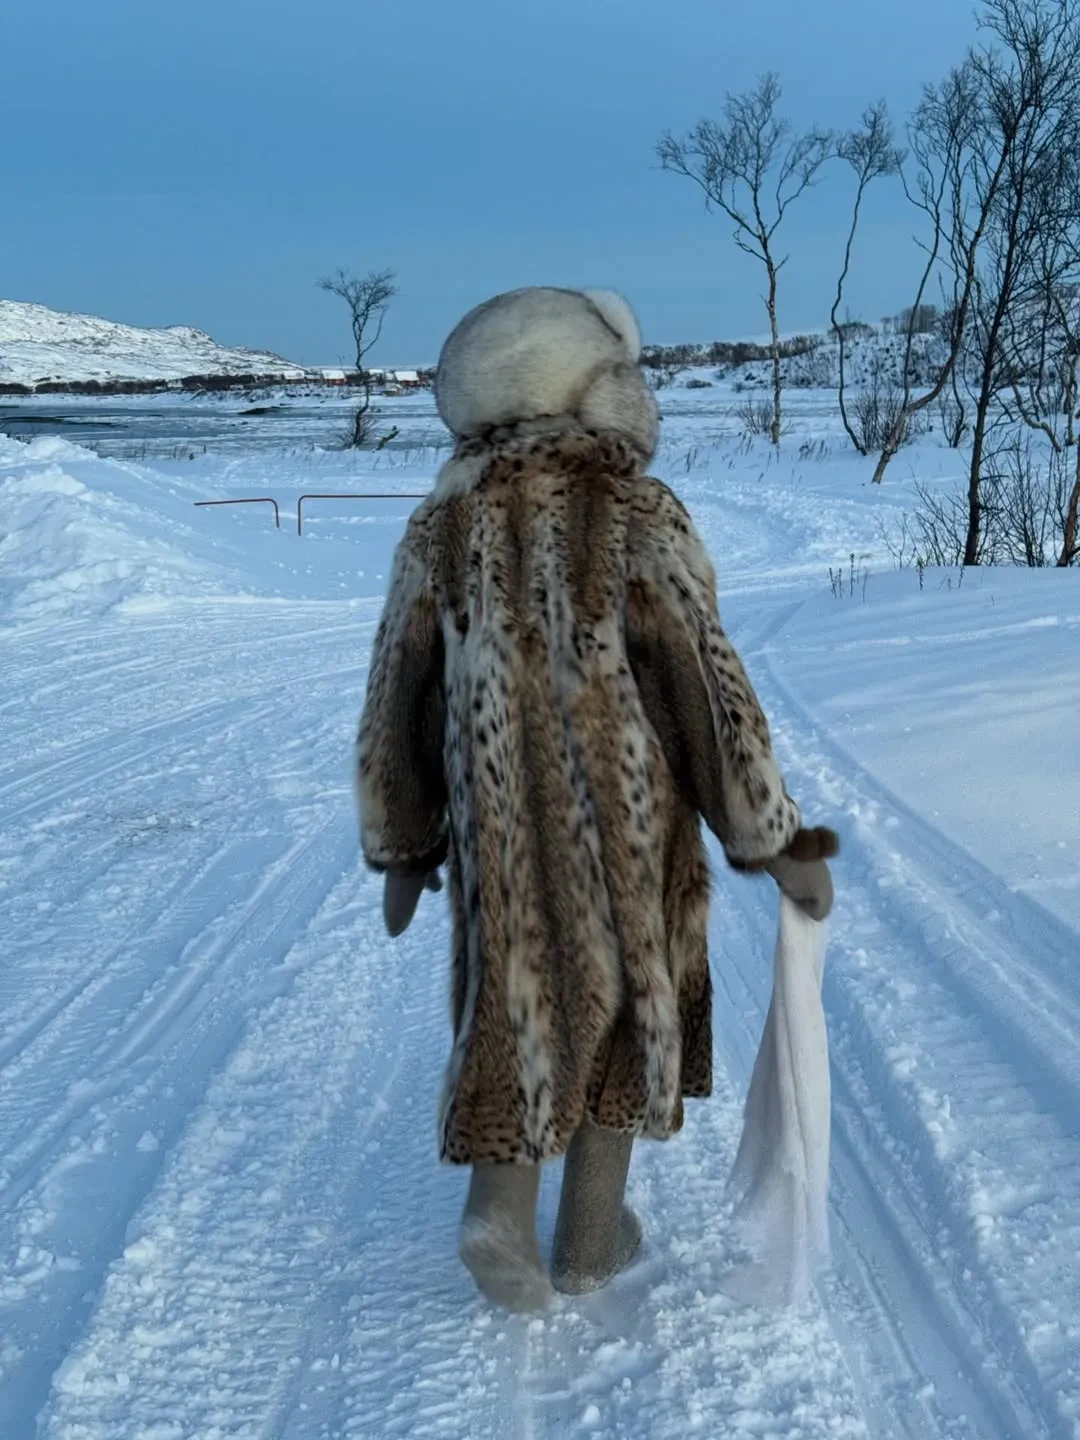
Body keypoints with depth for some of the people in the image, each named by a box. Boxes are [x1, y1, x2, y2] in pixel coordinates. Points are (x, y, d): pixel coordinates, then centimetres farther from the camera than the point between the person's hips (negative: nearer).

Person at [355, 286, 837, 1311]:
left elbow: (397, 706, 1)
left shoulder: (441, 527, -3)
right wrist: (780, 845, -6)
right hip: (630, 825, -2)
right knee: (628, 1000, 17)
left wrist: (400, 850, 13)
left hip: (500, 826, 3)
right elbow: (711, 696, -15)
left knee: (520, 1003, 18)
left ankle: (499, 1205, -1)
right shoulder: (639, 519, -15)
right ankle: (589, 1232, 24)